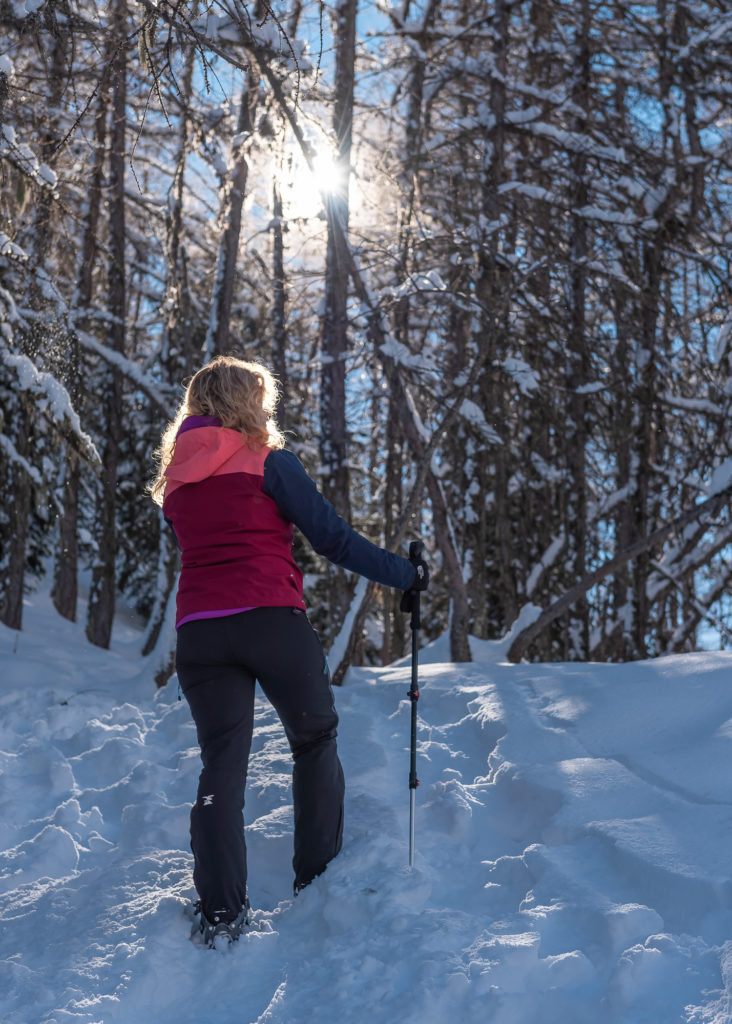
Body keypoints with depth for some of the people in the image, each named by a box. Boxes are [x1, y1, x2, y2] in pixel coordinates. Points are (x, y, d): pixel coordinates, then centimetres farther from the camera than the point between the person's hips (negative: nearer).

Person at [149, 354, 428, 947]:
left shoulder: (175, 476, 15)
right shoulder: (267, 460, -1)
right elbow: (333, 538, -3)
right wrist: (407, 575, 5)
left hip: (198, 630, 4)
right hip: (271, 620, -4)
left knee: (221, 764, 5)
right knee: (315, 741, 15)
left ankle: (220, 913, -3)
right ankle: (319, 881, 17)